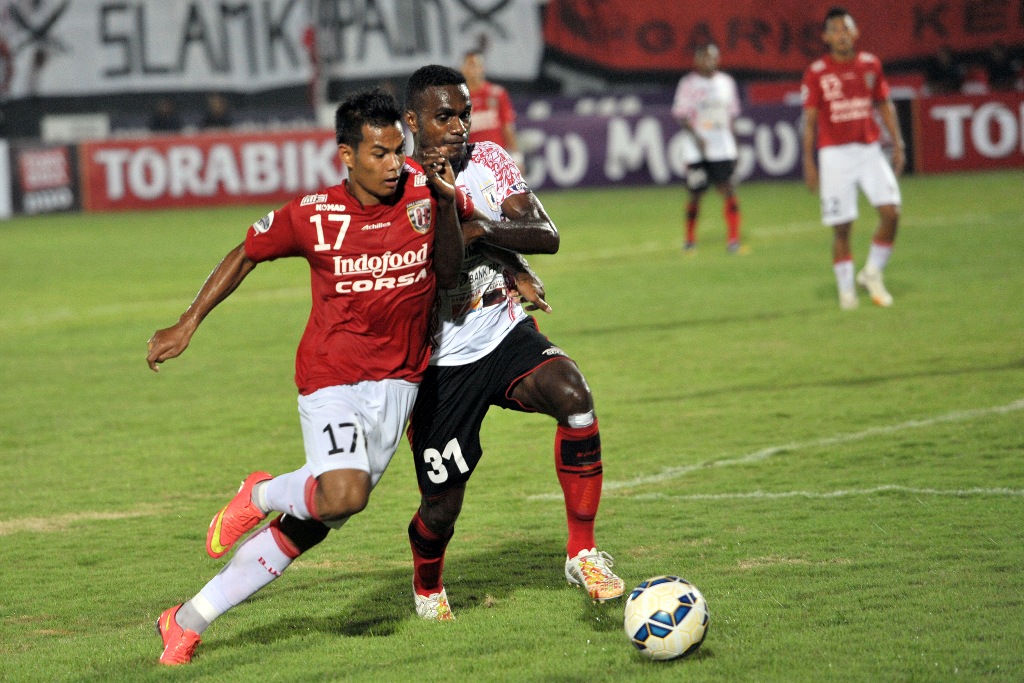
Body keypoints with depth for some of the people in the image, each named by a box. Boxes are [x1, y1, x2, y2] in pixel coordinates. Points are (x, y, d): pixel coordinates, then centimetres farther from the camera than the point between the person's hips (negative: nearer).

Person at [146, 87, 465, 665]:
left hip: (396, 380, 3)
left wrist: (446, 205, -15)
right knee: (343, 495, -29)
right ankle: (262, 496, 6)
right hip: (330, 377, -3)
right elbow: (247, 254, 5)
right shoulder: (313, 216, -11)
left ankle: (188, 622, 16)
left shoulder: (423, 189, -6)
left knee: (309, 526, 3)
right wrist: (188, 325, 6)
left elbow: (448, 275, 2)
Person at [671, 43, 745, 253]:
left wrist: (734, 144, 14)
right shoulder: (688, 83, -1)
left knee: (728, 190, -9)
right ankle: (690, 239, 19)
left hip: (723, 147, 2)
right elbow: (681, 115, -6)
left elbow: (731, 115, 16)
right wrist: (695, 135, -20)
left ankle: (733, 238, -8)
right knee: (695, 194, 3)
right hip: (697, 149, -2)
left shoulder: (726, 82, 11)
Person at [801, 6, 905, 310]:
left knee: (891, 212, -12)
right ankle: (846, 290, 11)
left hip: (869, 150, 3)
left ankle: (872, 274, 7)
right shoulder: (816, 73, -2)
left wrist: (897, 145, 7)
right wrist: (808, 162, -5)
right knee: (841, 227, -1)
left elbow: (885, 106, 14)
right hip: (835, 155, -3)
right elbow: (810, 120, 0)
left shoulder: (871, 65, 6)